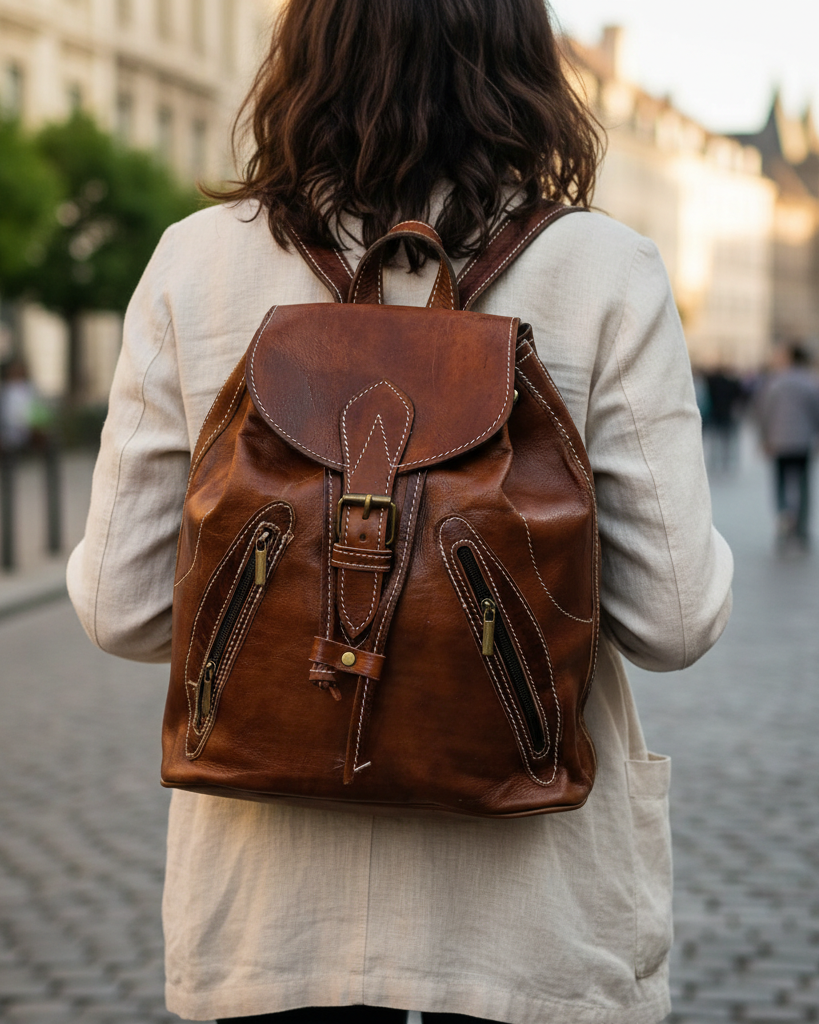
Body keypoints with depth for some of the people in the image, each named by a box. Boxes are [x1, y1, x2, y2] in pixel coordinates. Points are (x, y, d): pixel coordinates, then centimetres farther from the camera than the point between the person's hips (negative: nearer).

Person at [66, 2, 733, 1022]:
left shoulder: (196, 263, -5)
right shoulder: (600, 270, -9)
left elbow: (121, 605, -3)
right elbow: (672, 620, -10)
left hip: (269, 903, 2)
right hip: (532, 906, -1)